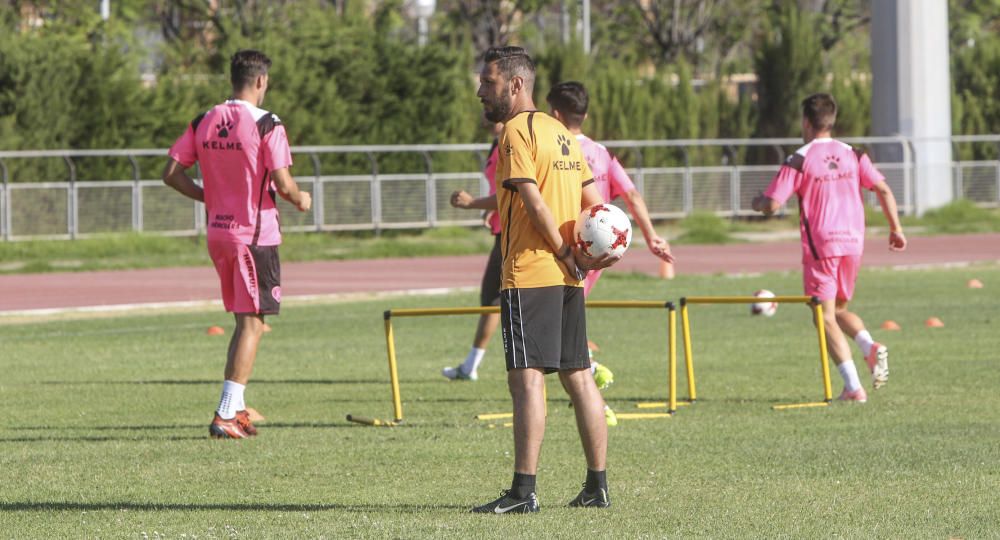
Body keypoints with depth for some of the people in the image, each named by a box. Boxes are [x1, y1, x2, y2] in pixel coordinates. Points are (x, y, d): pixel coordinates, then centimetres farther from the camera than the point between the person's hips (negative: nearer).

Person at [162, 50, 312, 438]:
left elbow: (172, 173, 4)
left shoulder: (203, 123, 5)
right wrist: (300, 200, 3)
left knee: (245, 322, 18)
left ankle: (235, 410, 16)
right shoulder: (266, 125, -13)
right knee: (252, 324, -2)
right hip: (256, 233, -6)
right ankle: (226, 415, -9)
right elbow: (283, 184, -19)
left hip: (217, 233, 6)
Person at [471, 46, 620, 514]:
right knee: (578, 376, 10)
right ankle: (597, 485, 12)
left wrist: (566, 254, -9)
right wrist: (586, 253, 4)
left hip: (530, 274, -9)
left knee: (526, 378, -10)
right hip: (568, 280, 9)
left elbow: (534, 200, -17)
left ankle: (524, 490, -14)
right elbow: (591, 199, 16)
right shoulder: (561, 132, 17)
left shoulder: (517, 131, -9)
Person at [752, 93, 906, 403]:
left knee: (826, 318, -1)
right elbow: (883, 190, 1)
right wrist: (896, 229, 8)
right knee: (839, 309, 22)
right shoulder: (853, 156, 7)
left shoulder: (798, 161, -6)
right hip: (853, 243, 5)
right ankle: (871, 348, -7)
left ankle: (853, 386, -13)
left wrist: (757, 203, 13)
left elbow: (772, 205, -9)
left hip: (819, 246, -5)